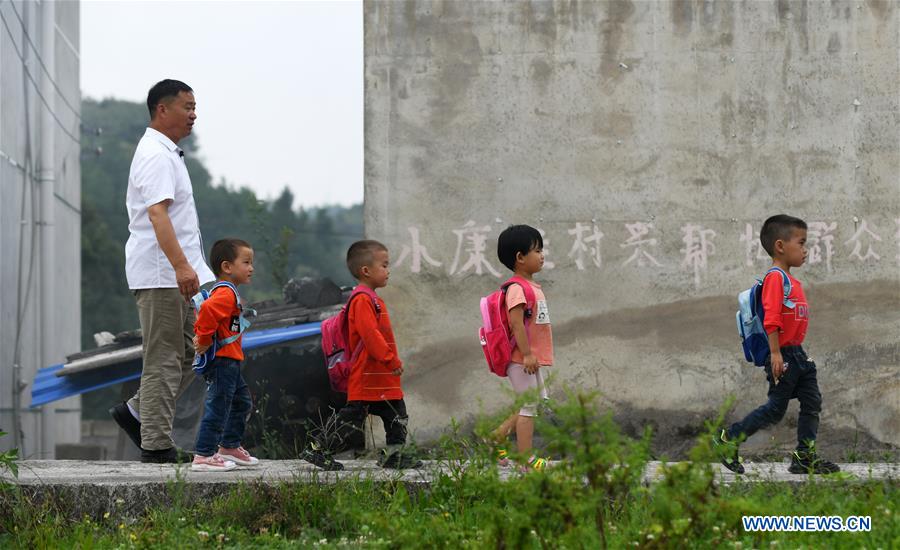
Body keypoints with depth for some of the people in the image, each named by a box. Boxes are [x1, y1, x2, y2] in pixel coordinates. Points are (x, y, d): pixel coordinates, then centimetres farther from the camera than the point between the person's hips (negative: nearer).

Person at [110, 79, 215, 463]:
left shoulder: (165, 153, 20)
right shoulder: (157, 156, -14)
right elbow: (157, 214, -26)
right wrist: (181, 266, -34)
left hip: (173, 275, 10)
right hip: (160, 274, -10)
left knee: (192, 351, 12)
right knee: (164, 359, -7)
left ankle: (136, 413, 15)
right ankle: (156, 444, -4)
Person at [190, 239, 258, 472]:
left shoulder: (226, 292, 17)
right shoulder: (225, 294, -18)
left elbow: (204, 311, 27)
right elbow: (207, 310, -36)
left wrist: (201, 337, 16)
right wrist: (204, 339, -25)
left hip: (230, 361, 11)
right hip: (222, 361, -11)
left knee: (242, 403, 21)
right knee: (218, 407, -9)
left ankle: (229, 447, 32)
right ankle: (203, 457, -7)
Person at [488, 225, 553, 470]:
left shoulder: (533, 287, 15)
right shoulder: (517, 289, -16)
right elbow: (516, 323, -23)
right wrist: (527, 354, -25)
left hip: (533, 359, 10)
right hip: (522, 359, -10)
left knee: (537, 402, 16)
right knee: (529, 406, -5)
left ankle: (497, 437, 23)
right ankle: (526, 458, 0)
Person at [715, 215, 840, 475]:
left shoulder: (790, 280, 15)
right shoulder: (776, 277, -15)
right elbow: (771, 319, -22)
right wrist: (776, 354, -25)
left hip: (797, 353, 10)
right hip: (783, 355, -10)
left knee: (812, 403, 7)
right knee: (776, 408, -3)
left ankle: (805, 457, 11)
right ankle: (728, 439, 8)